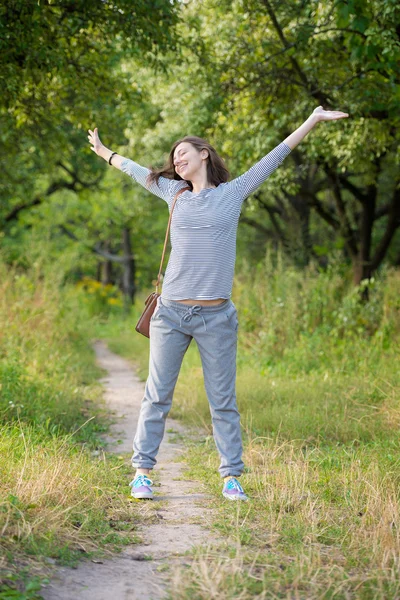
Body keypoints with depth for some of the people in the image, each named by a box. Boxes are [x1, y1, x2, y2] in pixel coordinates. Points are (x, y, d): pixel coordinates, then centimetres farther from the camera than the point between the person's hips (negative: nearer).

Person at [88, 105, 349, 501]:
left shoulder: (233, 193, 7)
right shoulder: (175, 193, 13)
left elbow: (275, 157, 9)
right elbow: (138, 172, 29)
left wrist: (314, 119, 10)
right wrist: (103, 152, 43)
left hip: (216, 317, -2)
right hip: (171, 312, 2)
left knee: (223, 401, 2)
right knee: (157, 396, 3)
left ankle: (231, 477, 8)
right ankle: (142, 472, 8)